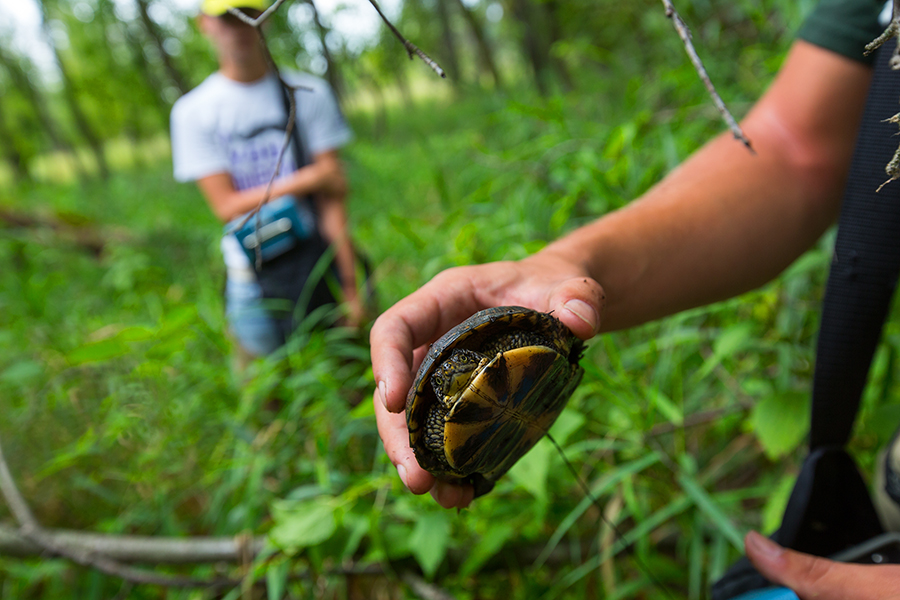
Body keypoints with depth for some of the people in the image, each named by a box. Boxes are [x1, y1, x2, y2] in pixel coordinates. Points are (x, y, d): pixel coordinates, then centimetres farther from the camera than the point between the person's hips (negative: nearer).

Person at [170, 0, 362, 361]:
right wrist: (308, 178, -12)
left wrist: (349, 284, -13)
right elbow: (227, 205, -5)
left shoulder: (308, 93, 0)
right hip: (253, 279, 0)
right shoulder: (191, 112, 1)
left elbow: (332, 194, -7)